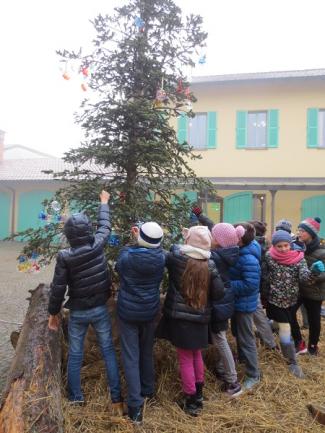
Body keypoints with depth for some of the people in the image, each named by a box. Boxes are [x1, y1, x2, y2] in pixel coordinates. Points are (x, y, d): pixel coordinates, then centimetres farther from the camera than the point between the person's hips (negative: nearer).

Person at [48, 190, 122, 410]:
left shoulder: (64, 256, -17)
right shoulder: (98, 245, -13)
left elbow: (58, 288, -12)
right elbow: (105, 226, 6)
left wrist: (53, 313, 3)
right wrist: (104, 202, 22)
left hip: (77, 313, -1)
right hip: (100, 309, 1)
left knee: (75, 355, 16)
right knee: (109, 351, 12)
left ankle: (76, 399, 31)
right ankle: (117, 398, 18)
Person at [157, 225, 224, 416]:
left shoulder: (176, 258, -16)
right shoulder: (209, 264, -8)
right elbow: (219, 293, -8)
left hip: (179, 316, -3)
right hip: (200, 317, 3)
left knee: (185, 359, 10)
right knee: (197, 354, 23)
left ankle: (192, 401, 20)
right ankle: (199, 394, 38)